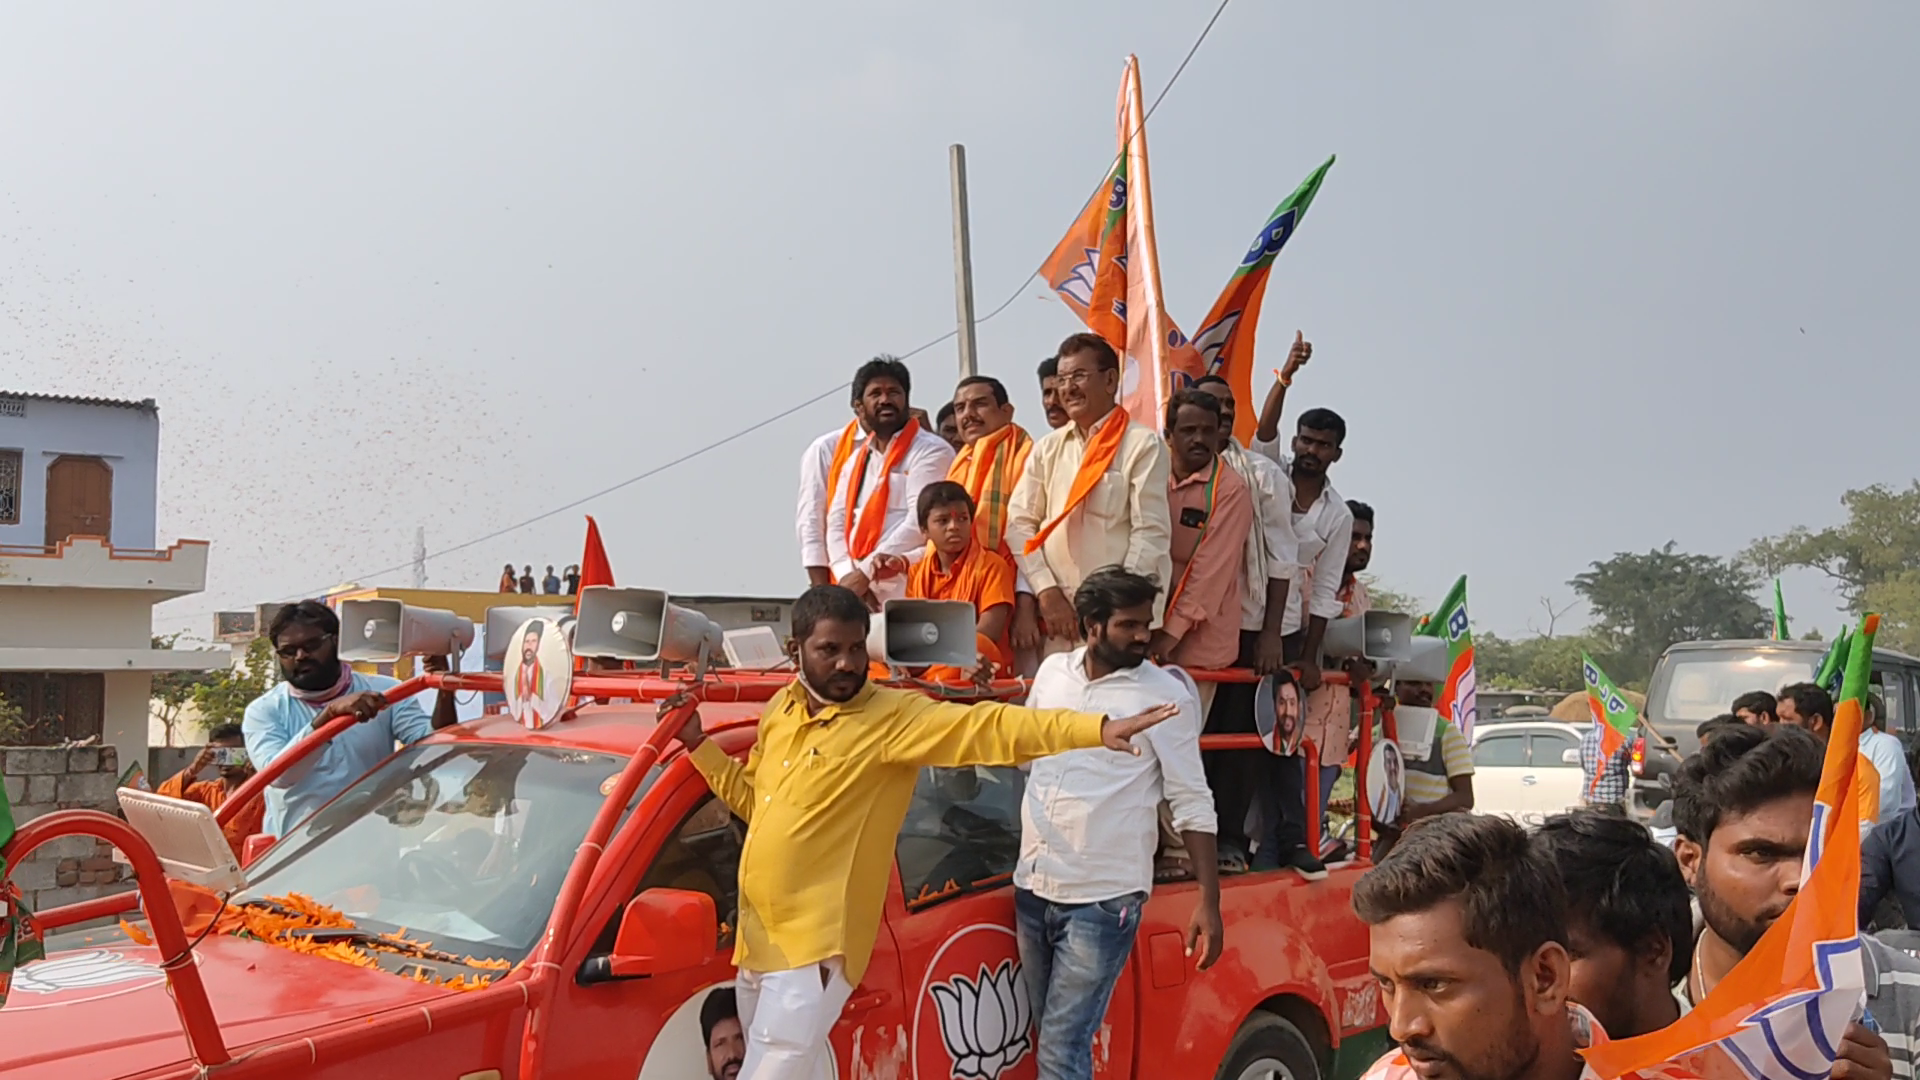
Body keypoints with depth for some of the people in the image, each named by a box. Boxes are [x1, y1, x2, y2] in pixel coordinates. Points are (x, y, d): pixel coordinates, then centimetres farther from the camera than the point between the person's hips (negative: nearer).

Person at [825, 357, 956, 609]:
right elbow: (837, 521, 13)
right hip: (857, 592, 6)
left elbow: (920, 523, -12)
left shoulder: (930, 452, -1)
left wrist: (865, 573, -13)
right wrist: (849, 576, -6)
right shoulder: (856, 460, 21)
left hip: (908, 591, -6)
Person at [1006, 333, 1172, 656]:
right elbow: (1019, 524, 9)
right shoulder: (1047, 449, 15)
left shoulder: (1143, 446, 0)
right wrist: (1045, 591, -3)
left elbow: (1151, 534, -6)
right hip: (1055, 618, 4)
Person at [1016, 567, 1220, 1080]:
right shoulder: (1053, 671, 5)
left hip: (1102, 901, -5)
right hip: (1032, 889, 5)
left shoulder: (1166, 696, -9)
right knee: (1054, 1036, 17)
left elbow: (1192, 806, -8)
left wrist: (1208, 903, -12)